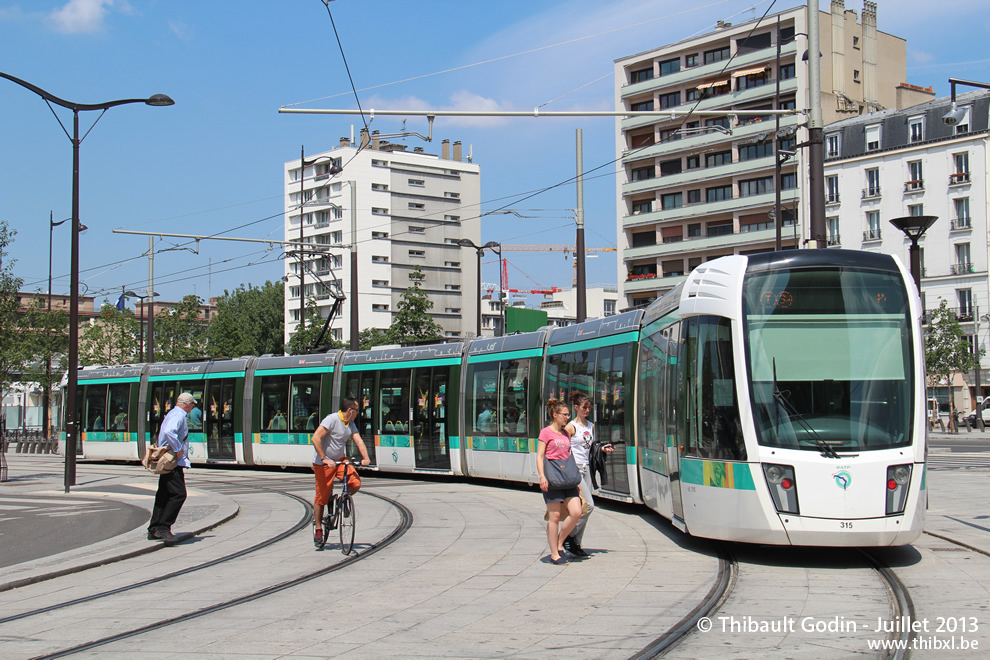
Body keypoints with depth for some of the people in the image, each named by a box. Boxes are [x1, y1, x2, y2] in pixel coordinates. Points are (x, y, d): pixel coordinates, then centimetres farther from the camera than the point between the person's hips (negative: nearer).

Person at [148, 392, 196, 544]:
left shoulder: (172, 414, 20)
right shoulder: (179, 415, -12)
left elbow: (163, 434, 29)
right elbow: (169, 432, -32)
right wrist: (178, 450, -24)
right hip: (174, 462, -11)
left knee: (164, 495, 11)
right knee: (179, 494, -14)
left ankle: (154, 530, 14)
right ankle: (163, 527, -16)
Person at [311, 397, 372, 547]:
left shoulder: (351, 424, 7)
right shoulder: (332, 419, -18)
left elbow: (359, 441, -2)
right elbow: (316, 438, -26)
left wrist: (365, 458, -20)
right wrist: (324, 459, -30)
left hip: (340, 461, 6)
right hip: (323, 464, -6)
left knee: (356, 484, -15)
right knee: (321, 497, -2)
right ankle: (318, 530, 11)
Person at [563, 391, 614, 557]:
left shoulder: (590, 426, 14)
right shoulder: (571, 427, -7)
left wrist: (602, 449, 5)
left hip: (586, 468, 7)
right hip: (574, 468, -7)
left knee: (584, 507, 5)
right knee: (588, 505, -13)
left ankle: (576, 544, 11)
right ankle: (568, 536, -1)